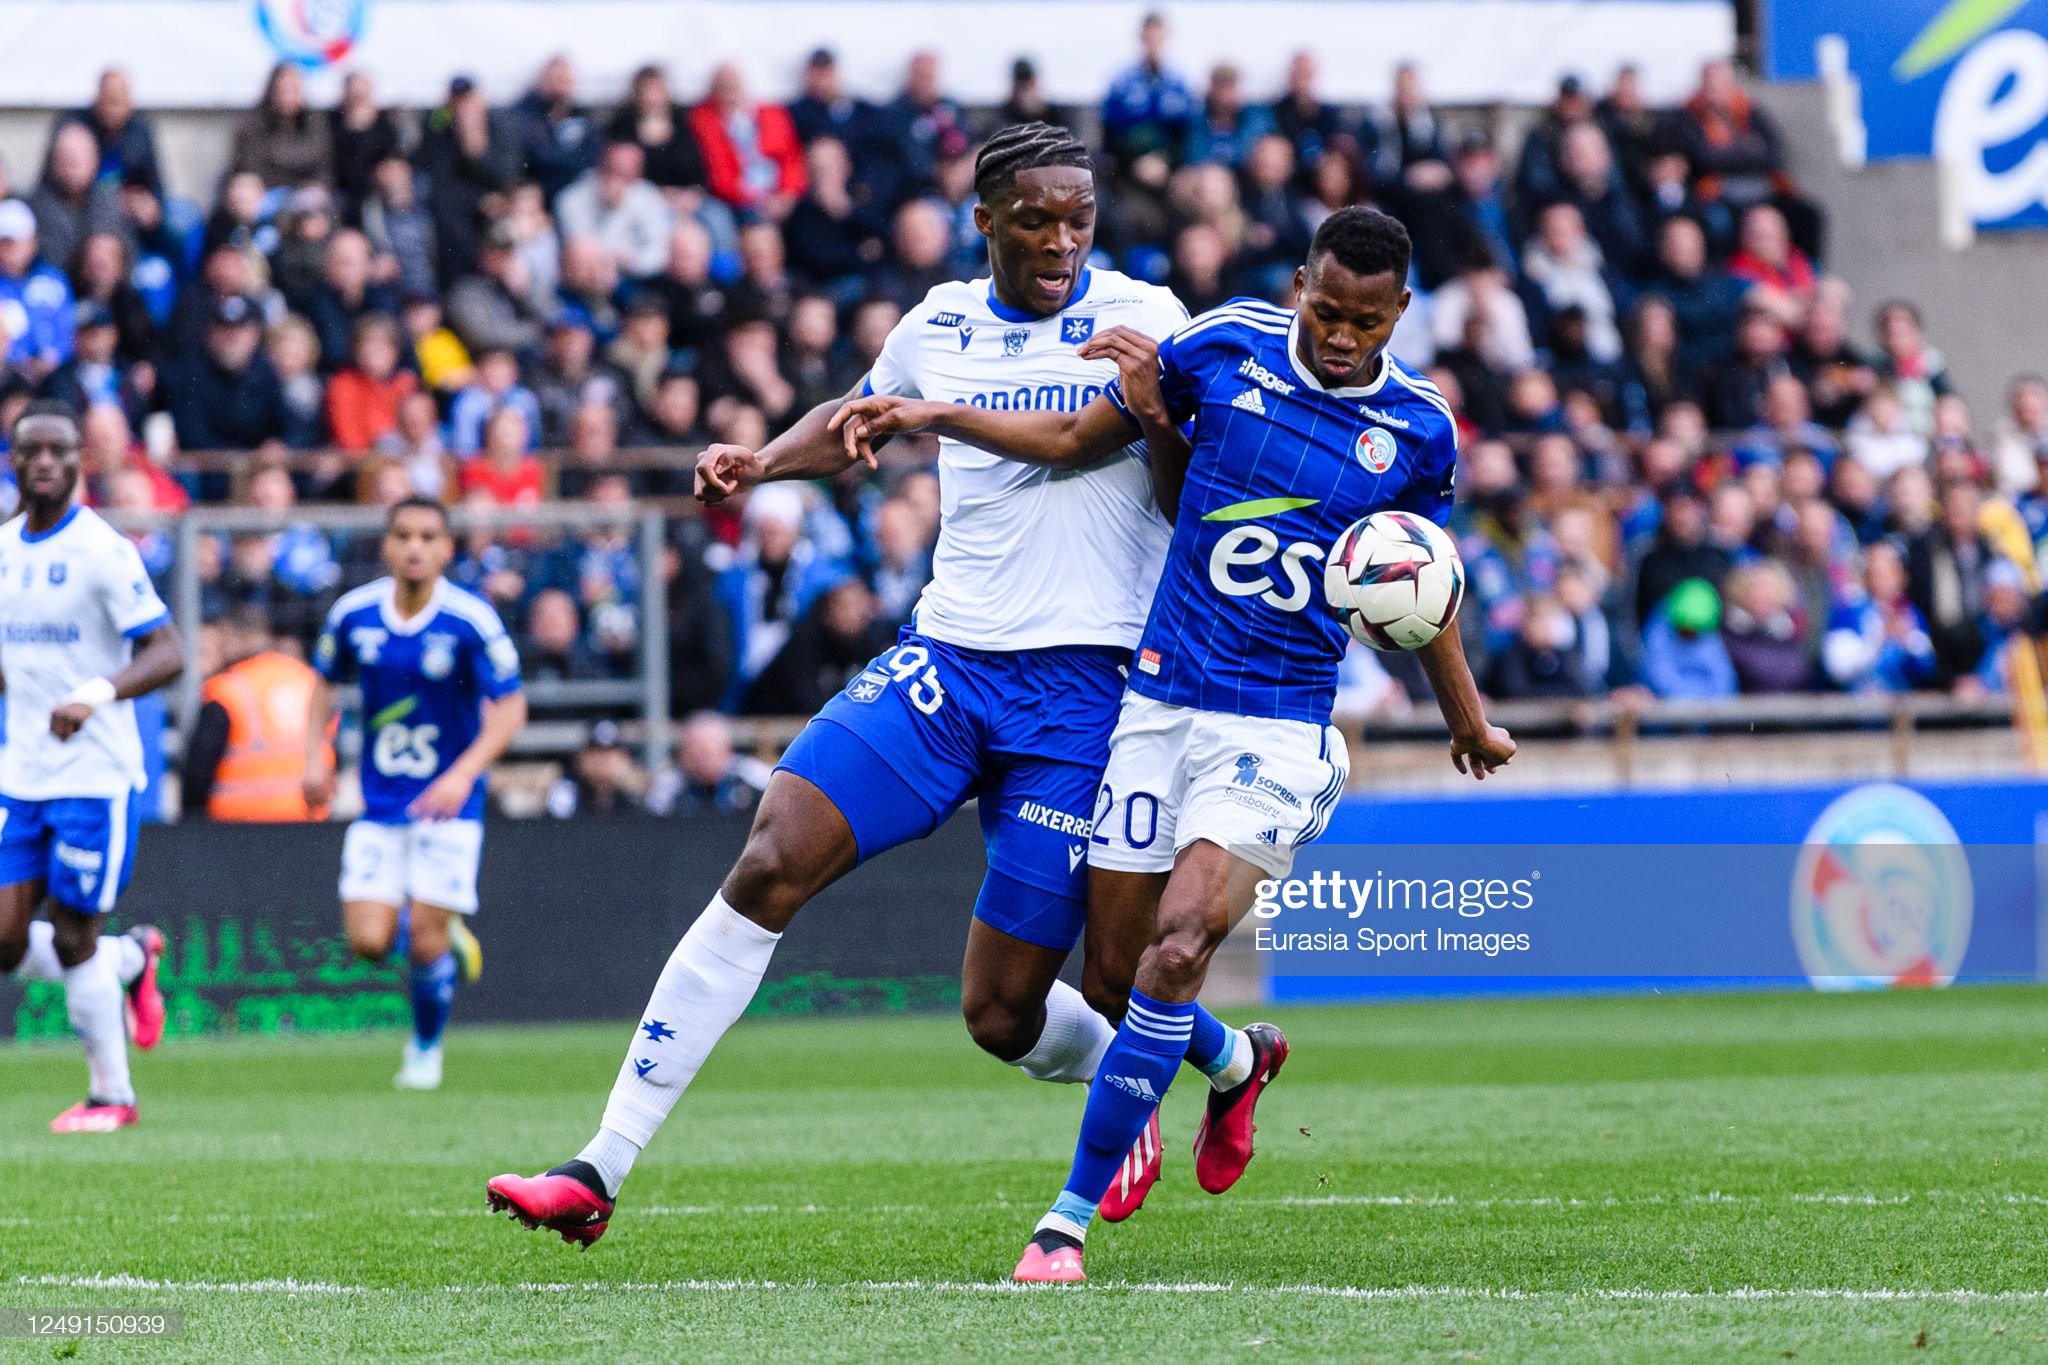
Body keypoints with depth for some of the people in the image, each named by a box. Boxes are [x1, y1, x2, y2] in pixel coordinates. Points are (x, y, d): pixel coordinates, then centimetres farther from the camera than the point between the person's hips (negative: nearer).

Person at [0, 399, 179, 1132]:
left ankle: (111, 1094, 13)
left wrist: (95, 696, -31)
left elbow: (167, 653, -17)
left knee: (72, 941, -3)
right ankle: (131, 959, 29)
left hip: (95, 776, -6)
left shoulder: (101, 550, -12)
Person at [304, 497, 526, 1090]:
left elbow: (510, 708, -11)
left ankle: (426, 1048, 20)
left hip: (447, 803, -3)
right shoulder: (352, 613, -3)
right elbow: (326, 683, 14)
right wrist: (315, 757, -1)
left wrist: (463, 773, -24)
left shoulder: (472, 620, -14)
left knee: (426, 942, -7)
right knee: (369, 941, -8)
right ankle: (446, 936, 26)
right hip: (379, 805, 3)